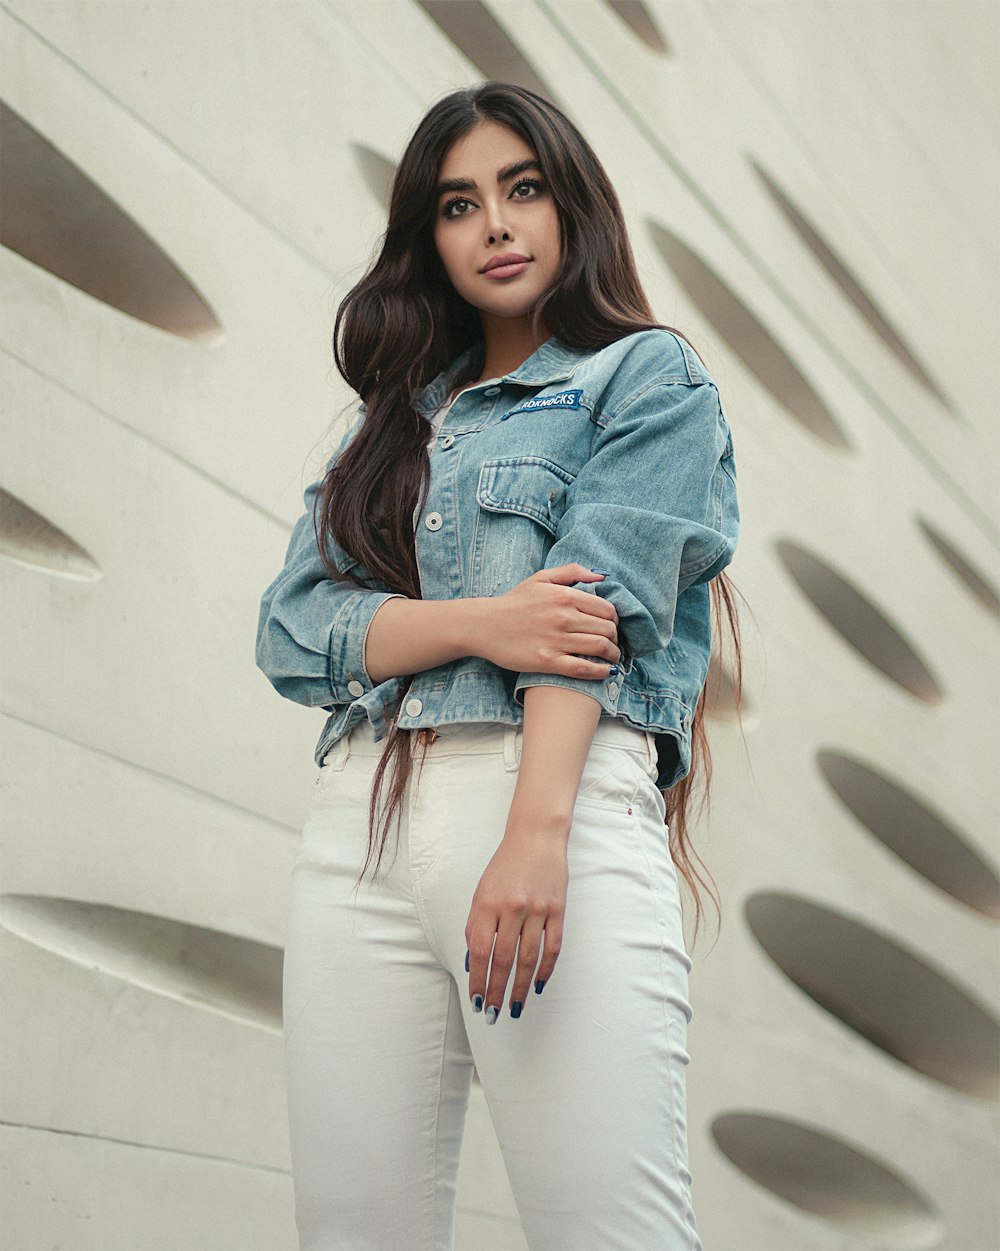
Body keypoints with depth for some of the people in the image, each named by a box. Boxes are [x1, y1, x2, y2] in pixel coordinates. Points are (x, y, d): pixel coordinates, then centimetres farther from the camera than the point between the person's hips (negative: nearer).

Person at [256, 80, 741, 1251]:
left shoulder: (648, 377, 12)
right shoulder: (396, 419, 26)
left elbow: (600, 606, -5)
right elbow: (292, 628, 12)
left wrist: (536, 833, -19)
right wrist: (477, 626, -8)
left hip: (563, 794, -5)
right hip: (361, 817, 5)